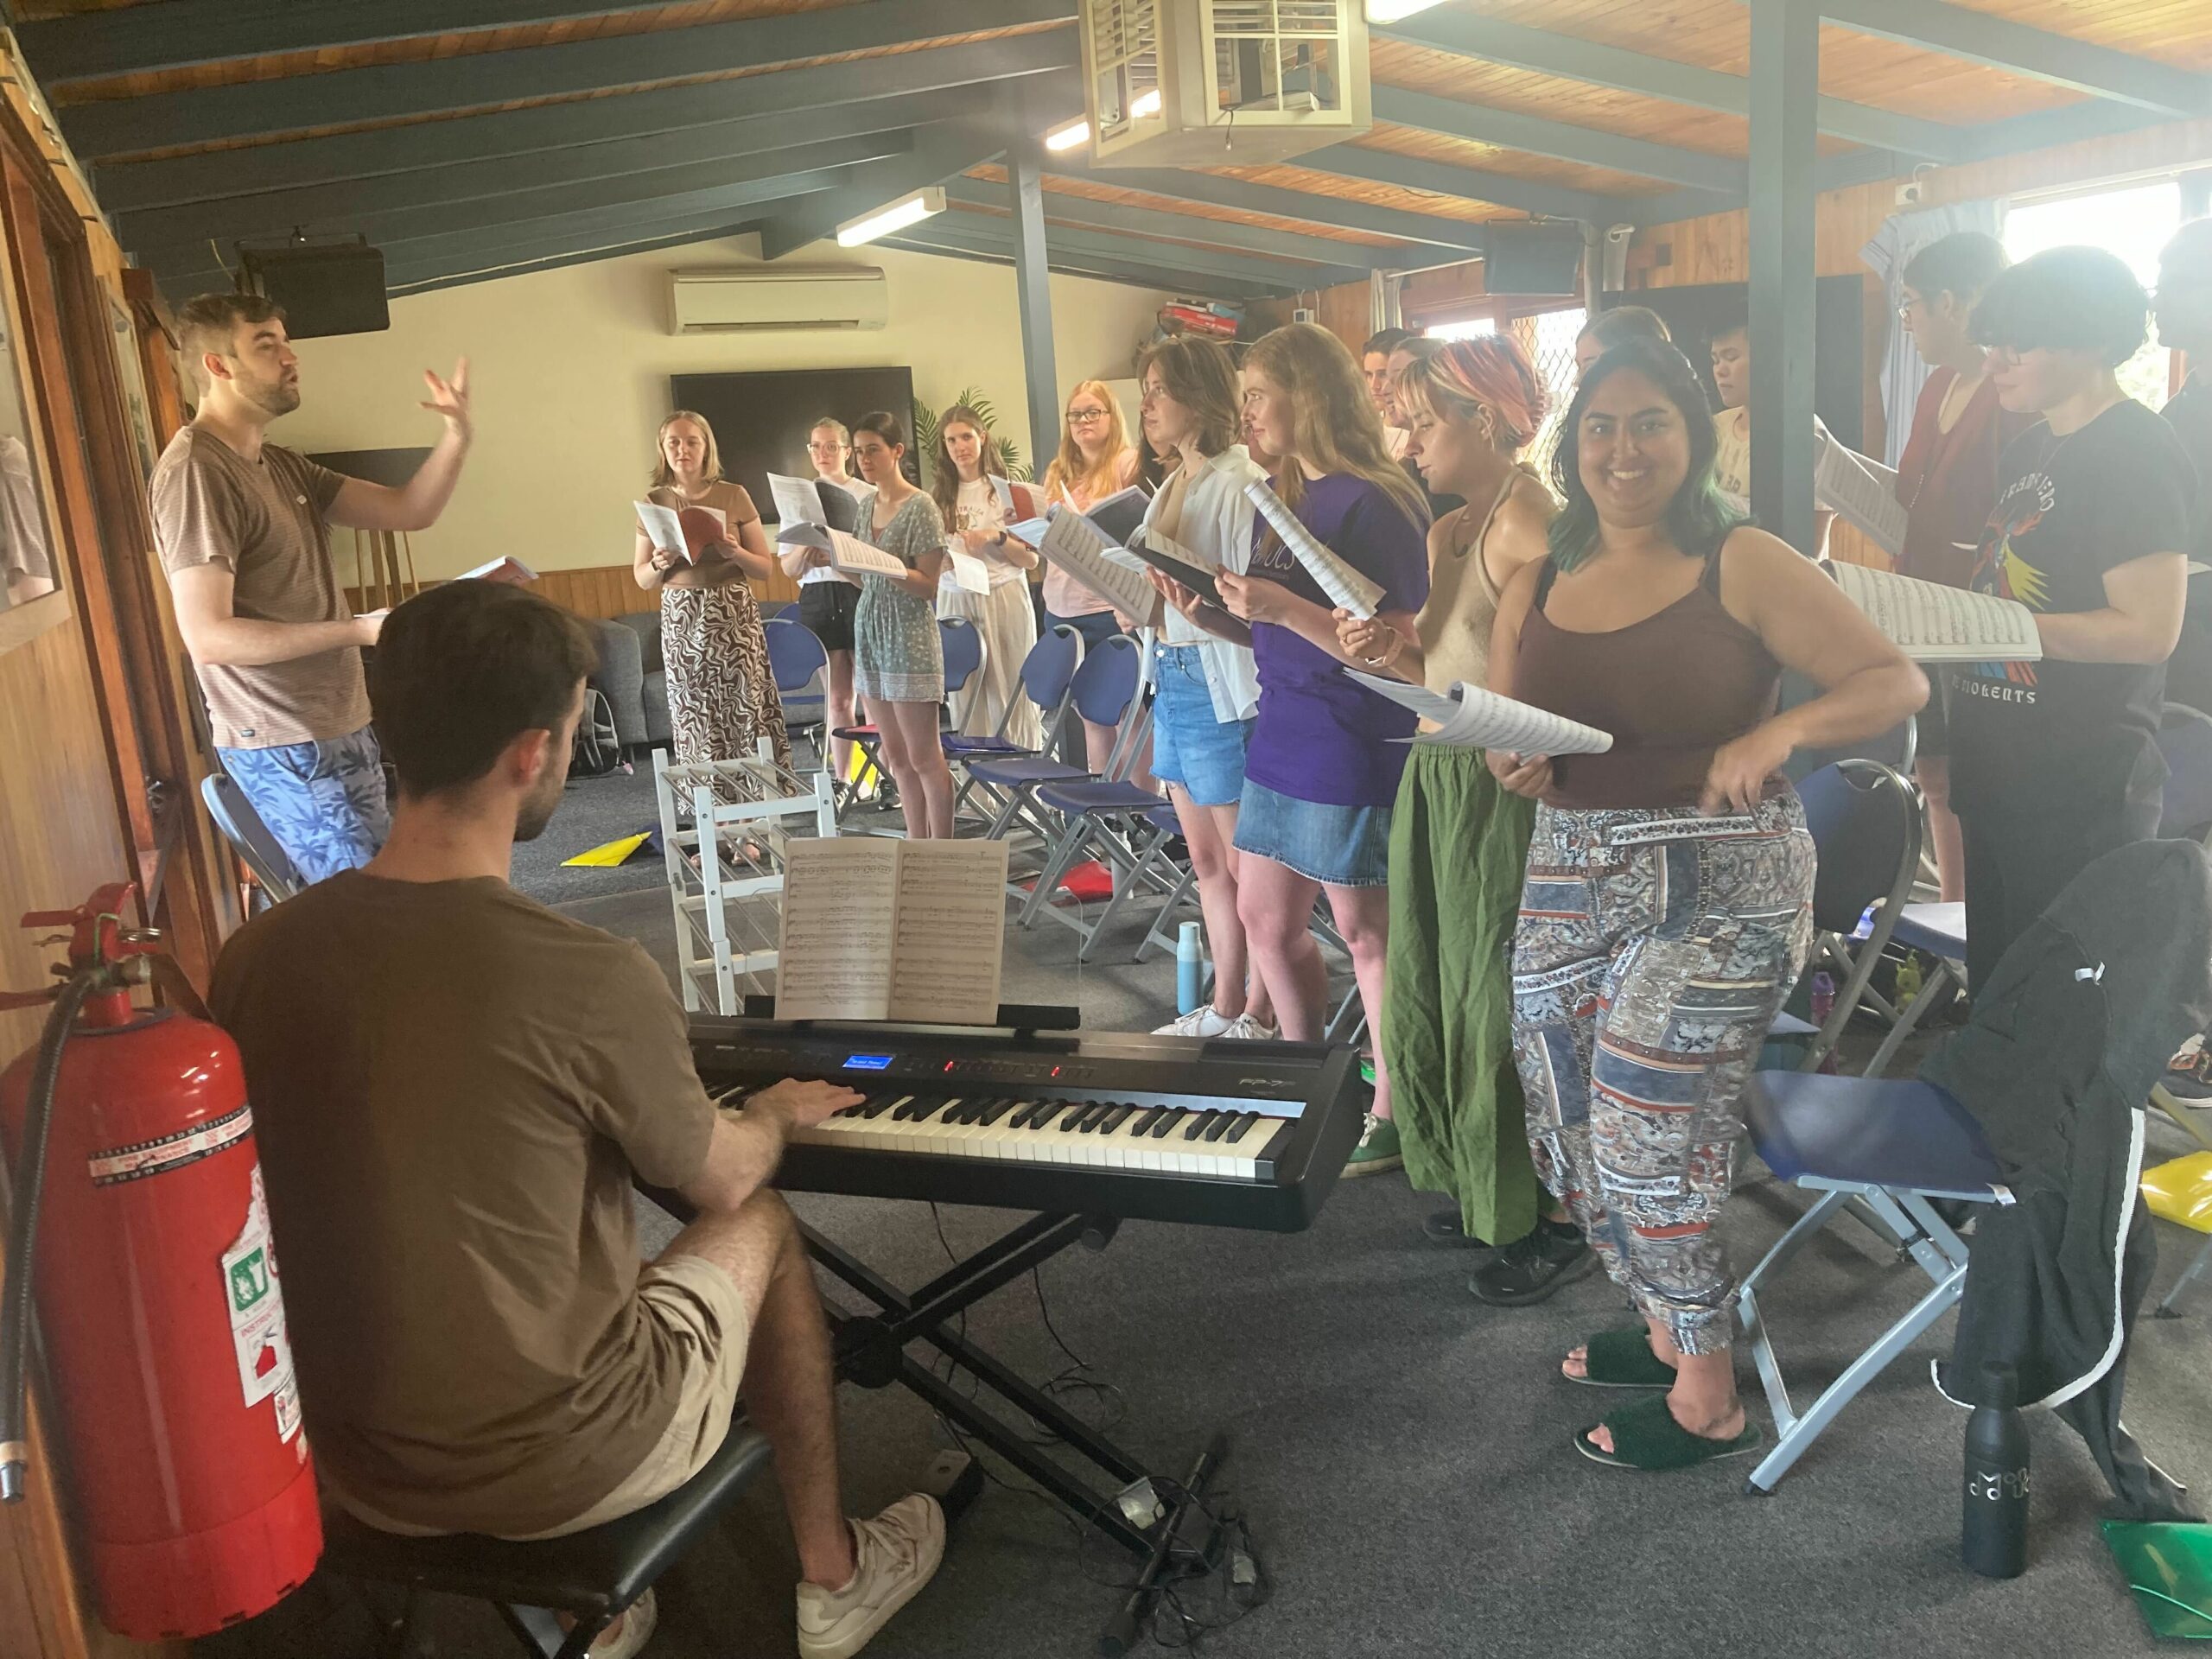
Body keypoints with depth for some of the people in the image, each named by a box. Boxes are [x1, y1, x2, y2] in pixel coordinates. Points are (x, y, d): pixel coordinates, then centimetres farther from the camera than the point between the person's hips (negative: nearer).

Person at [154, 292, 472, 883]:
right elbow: (209, 636, -23)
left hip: (342, 728, 9)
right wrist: (356, 631, -24)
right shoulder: (194, 472, -15)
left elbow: (410, 510, 10)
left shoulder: (282, 465, 14)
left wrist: (456, 436, -5)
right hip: (283, 747, -9)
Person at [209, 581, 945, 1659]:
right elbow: (722, 1178, -6)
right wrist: (779, 1113, 17)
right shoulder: (593, 981, -25)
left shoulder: (254, 957, -10)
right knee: (761, 1227, 19)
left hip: (344, 1469, 5)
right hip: (554, 1468, -5)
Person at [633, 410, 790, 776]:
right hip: (682, 621, 1)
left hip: (735, 616, -1)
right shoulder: (654, 502, 5)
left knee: (751, 712, -4)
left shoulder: (734, 496, 1)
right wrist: (659, 564, -11)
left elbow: (766, 566, 4)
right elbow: (641, 578, 10)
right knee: (697, 722, 0)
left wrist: (735, 553, -15)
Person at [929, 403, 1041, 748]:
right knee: (964, 699, 0)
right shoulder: (939, 495, 11)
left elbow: (1031, 560, 2)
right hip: (955, 599, 3)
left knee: (1011, 694, -3)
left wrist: (997, 536, -13)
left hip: (1004, 596, -3)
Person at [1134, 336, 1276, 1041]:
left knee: (1249, 866, 1)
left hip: (1223, 685, -9)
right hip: (1174, 679, 9)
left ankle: (1258, 1017, 11)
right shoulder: (1173, 486, 15)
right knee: (1207, 862, 14)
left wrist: (1202, 605, -32)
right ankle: (1224, 1005, 24)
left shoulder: (1240, 481, -12)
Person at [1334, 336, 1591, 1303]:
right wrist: (1389, 652, -3)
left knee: (1510, 1003, 0)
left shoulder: (1529, 521, -16)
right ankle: (1479, 1182, 35)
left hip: (1505, 787, -9)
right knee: (1438, 989, 17)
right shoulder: (1447, 534, 13)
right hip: (1440, 778, 9)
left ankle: (1555, 1223, 17)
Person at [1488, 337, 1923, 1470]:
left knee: (1646, 1130, -8)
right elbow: (1499, 743, 12)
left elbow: (1898, 683, -6)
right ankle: (1668, 1328, 33)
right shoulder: (1533, 590, 9)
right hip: (1570, 873, 6)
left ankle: (1707, 1398, 13)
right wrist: (1513, 766, -11)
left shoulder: (1743, 566, -5)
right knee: (1573, 1128, 9)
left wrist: (1776, 734, -23)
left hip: (1720, 881, -6)